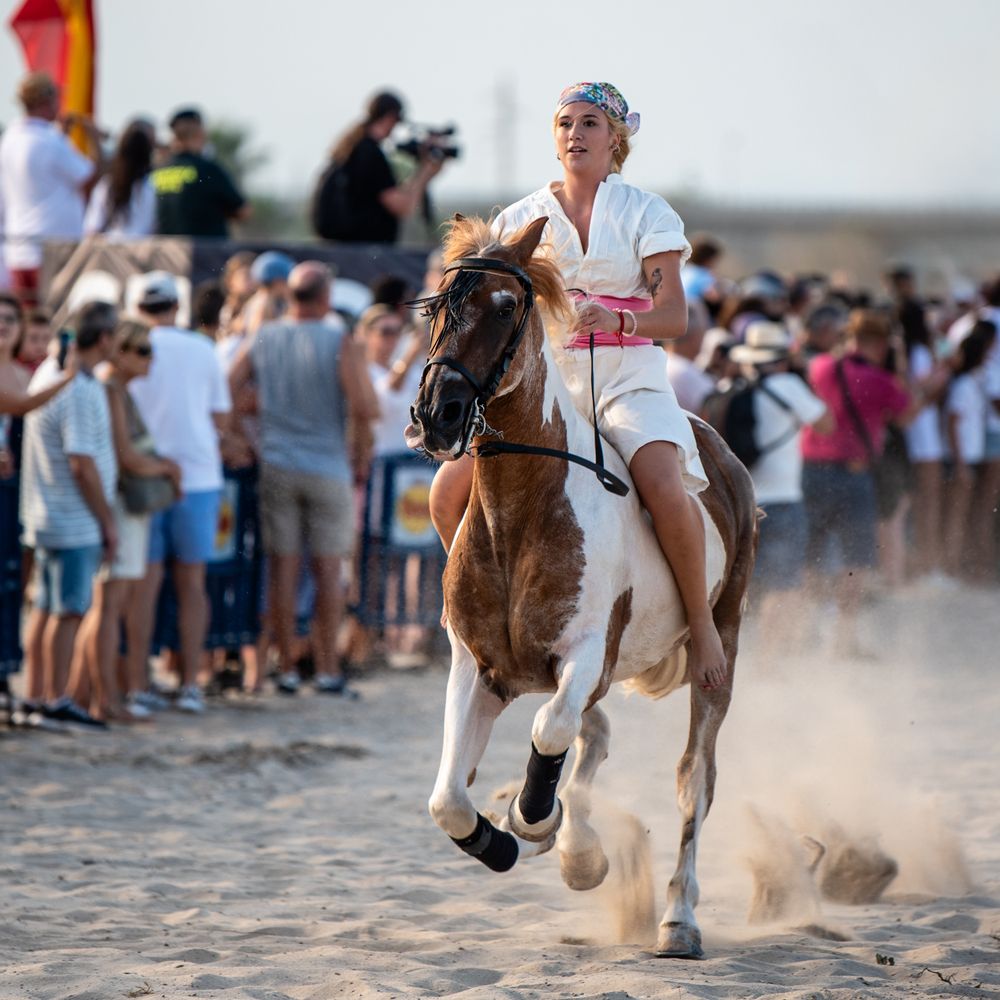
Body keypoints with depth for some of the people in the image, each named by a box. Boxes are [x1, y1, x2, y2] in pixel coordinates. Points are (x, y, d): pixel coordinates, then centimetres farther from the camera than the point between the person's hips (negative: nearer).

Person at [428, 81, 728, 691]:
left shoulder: (645, 214, 3)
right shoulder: (523, 220, 11)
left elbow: (674, 316, -5)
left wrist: (617, 320, -25)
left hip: (629, 378, -3)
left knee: (663, 483, -32)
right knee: (450, 489, -15)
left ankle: (702, 622, -13)